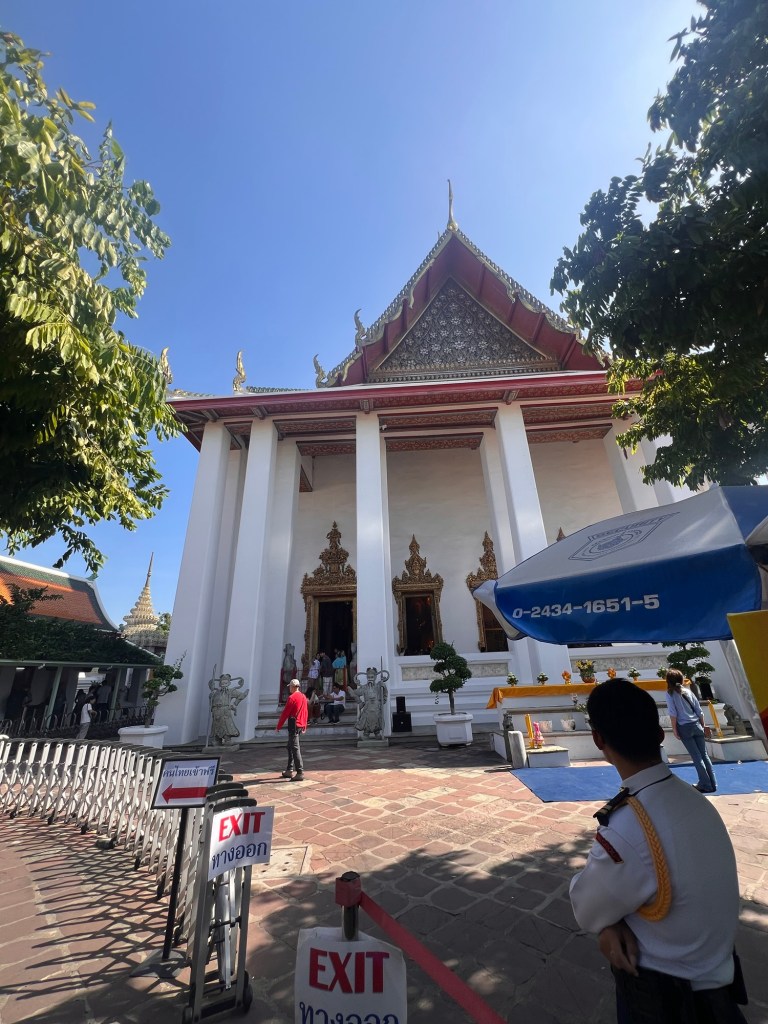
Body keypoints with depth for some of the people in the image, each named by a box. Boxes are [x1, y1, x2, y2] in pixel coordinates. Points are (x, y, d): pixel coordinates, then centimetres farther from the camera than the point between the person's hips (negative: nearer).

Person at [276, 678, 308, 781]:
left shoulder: (292, 697, -15)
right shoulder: (303, 697, 10)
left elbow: (285, 713, -13)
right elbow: (305, 712, 15)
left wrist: (278, 727, -5)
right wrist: (304, 725, 22)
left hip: (293, 724, -9)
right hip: (300, 725, 9)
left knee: (295, 748, -5)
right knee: (290, 747, 19)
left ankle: (300, 773, -5)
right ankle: (289, 771, 25)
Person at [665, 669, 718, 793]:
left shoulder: (670, 693, -7)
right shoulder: (687, 691, 6)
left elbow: (673, 713, -12)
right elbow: (699, 711, 7)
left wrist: (674, 729, -5)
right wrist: (703, 726, 17)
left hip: (684, 727, -4)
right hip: (696, 725, 5)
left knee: (696, 757, 3)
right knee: (704, 755, 11)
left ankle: (706, 784, 8)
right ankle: (713, 784, 17)